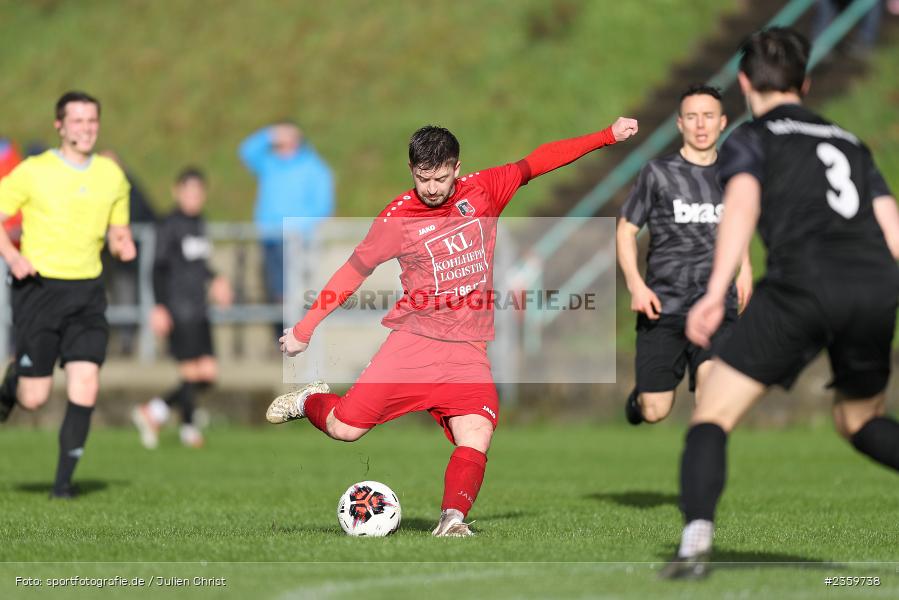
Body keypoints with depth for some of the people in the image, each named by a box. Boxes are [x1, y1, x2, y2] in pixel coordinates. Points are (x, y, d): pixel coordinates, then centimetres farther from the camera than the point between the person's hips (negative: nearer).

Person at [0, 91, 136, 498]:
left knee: (85, 386, -11)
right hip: (39, 287, -3)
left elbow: (118, 231, 19)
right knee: (35, 398, -3)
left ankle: (64, 480, -1)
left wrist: (123, 245, -4)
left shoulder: (112, 176, 8)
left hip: (86, 292, 3)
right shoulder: (33, 172, -5)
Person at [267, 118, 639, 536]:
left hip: (467, 351, 1)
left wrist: (608, 135, 4)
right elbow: (354, 271, 4)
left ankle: (452, 521, -29)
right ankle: (310, 401, 26)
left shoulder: (482, 191, 2)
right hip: (412, 342, -1)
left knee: (476, 440, -22)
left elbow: (537, 162, 7)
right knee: (344, 429, -5)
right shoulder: (397, 219, -4)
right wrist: (304, 329, 6)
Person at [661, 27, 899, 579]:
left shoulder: (751, 139, 16)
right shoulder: (849, 142, 30)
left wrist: (716, 292, -15)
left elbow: (743, 202, -5)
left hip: (803, 285, -4)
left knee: (714, 412, 2)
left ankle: (697, 535, -21)